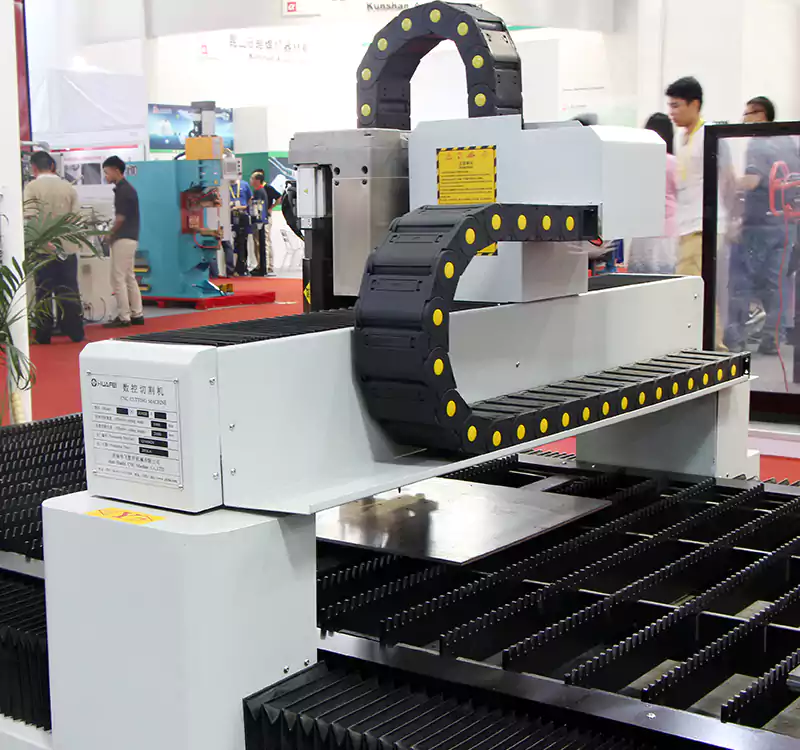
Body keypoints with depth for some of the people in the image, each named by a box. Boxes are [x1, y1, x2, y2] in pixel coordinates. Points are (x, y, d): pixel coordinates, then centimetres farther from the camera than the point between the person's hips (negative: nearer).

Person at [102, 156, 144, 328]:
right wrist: (113, 234, 13)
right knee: (129, 277, 12)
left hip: (123, 239, -10)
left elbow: (121, 218, -17)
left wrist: (110, 235, -4)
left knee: (118, 278, -7)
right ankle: (137, 315, 14)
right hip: (130, 238, 10)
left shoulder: (123, 190, -15)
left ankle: (123, 317, -5)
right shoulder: (126, 188, 15)